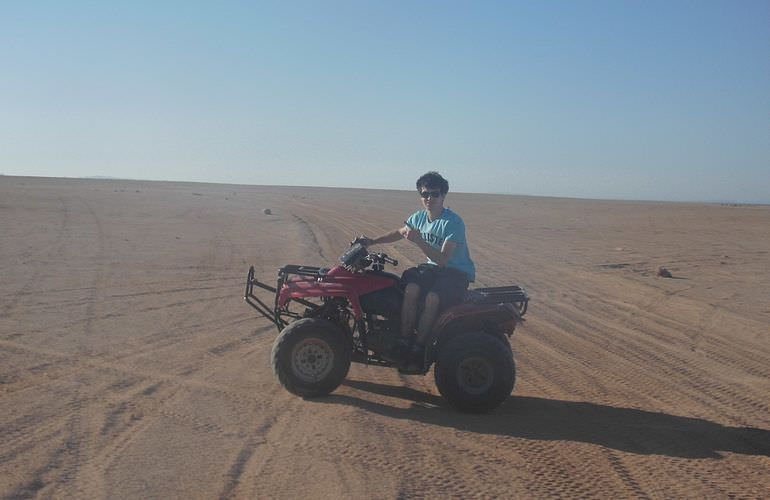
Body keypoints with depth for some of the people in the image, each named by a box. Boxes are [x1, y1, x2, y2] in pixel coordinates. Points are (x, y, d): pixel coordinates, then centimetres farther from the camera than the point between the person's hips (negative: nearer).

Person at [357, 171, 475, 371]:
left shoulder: (453, 223, -21)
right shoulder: (419, 217, 1)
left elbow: (442, 259, -27)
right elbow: (399, 233, 21)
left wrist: (419, 241, -35)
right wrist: (372, 241, 11)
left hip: (458, 272, -6)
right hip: (433, 267, 6)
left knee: (432, 298, -33)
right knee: (411, 288, -26)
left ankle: (417, 350, -19)